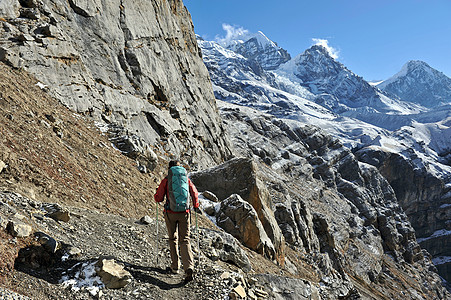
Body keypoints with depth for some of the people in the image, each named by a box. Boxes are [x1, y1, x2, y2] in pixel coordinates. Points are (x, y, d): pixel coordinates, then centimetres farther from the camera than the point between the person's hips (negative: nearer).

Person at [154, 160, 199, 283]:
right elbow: (195, 194, 10)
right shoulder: (186, 179, 5)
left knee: (172, 239, 17)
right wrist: (196, 206, 30)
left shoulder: (166, 180, -2)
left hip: (170, 213, -1)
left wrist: (158, 192, 21)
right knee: (185, 240, 6)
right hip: (184, 213, 1)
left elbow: (158, 198, -2)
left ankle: (175, 267, 23)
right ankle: (189, 267, -12)